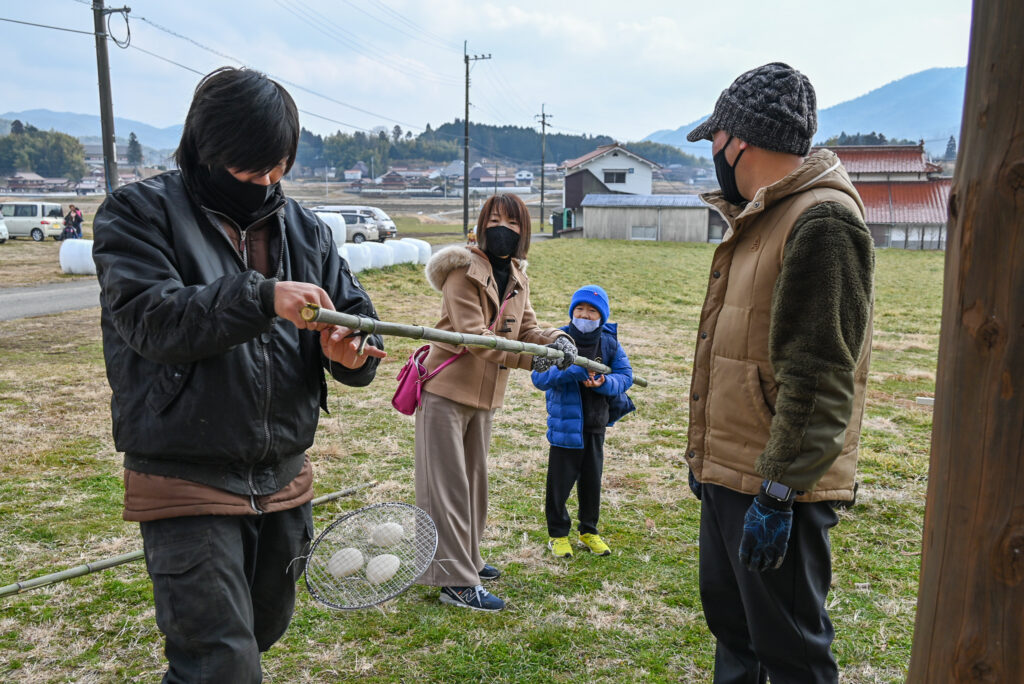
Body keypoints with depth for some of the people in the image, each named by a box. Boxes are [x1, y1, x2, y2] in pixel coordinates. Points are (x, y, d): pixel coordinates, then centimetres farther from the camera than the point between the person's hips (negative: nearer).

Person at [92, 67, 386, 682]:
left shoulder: (306, 230, 7)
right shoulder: (140, 212, -4)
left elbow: (360, 321, 5)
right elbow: (149, 317, -20)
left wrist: (349, 353, -19)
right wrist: (261, 298, -31)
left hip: (284, 479, 6)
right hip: (187, 485, -5)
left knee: (263, 633, 24)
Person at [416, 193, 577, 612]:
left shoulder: (517, 278, 10)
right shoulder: (464, 271, -14)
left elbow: (526, 329, 6)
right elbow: (471, 333, -23)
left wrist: (554, 340, -16)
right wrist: (526, 358, -33)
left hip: (484, 396, 8)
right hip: (446, 391, -8)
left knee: (474, 481, 19)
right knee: (447, 485, -3)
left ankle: (466, 559, 36)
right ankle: (456, 582, 3)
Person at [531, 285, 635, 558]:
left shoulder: (609, 341, -1)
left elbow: (626, 375, -2)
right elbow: (539, 377, -19)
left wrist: (604, 383, -22)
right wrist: (571, 371, -32)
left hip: (596, 425, 4)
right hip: (565, 423, -3)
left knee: (592, 480, 16)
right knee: (559, 482, 6)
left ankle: (589, 532, 33)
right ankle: (558, 534, 24)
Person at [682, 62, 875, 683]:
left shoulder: (822, 222, -18)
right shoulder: (760, 218, 13)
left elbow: (818, 381, -23)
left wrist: (778, 493, -21)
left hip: (776, 486, -9)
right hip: (727, 472, 10)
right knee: (731, 626, 23)